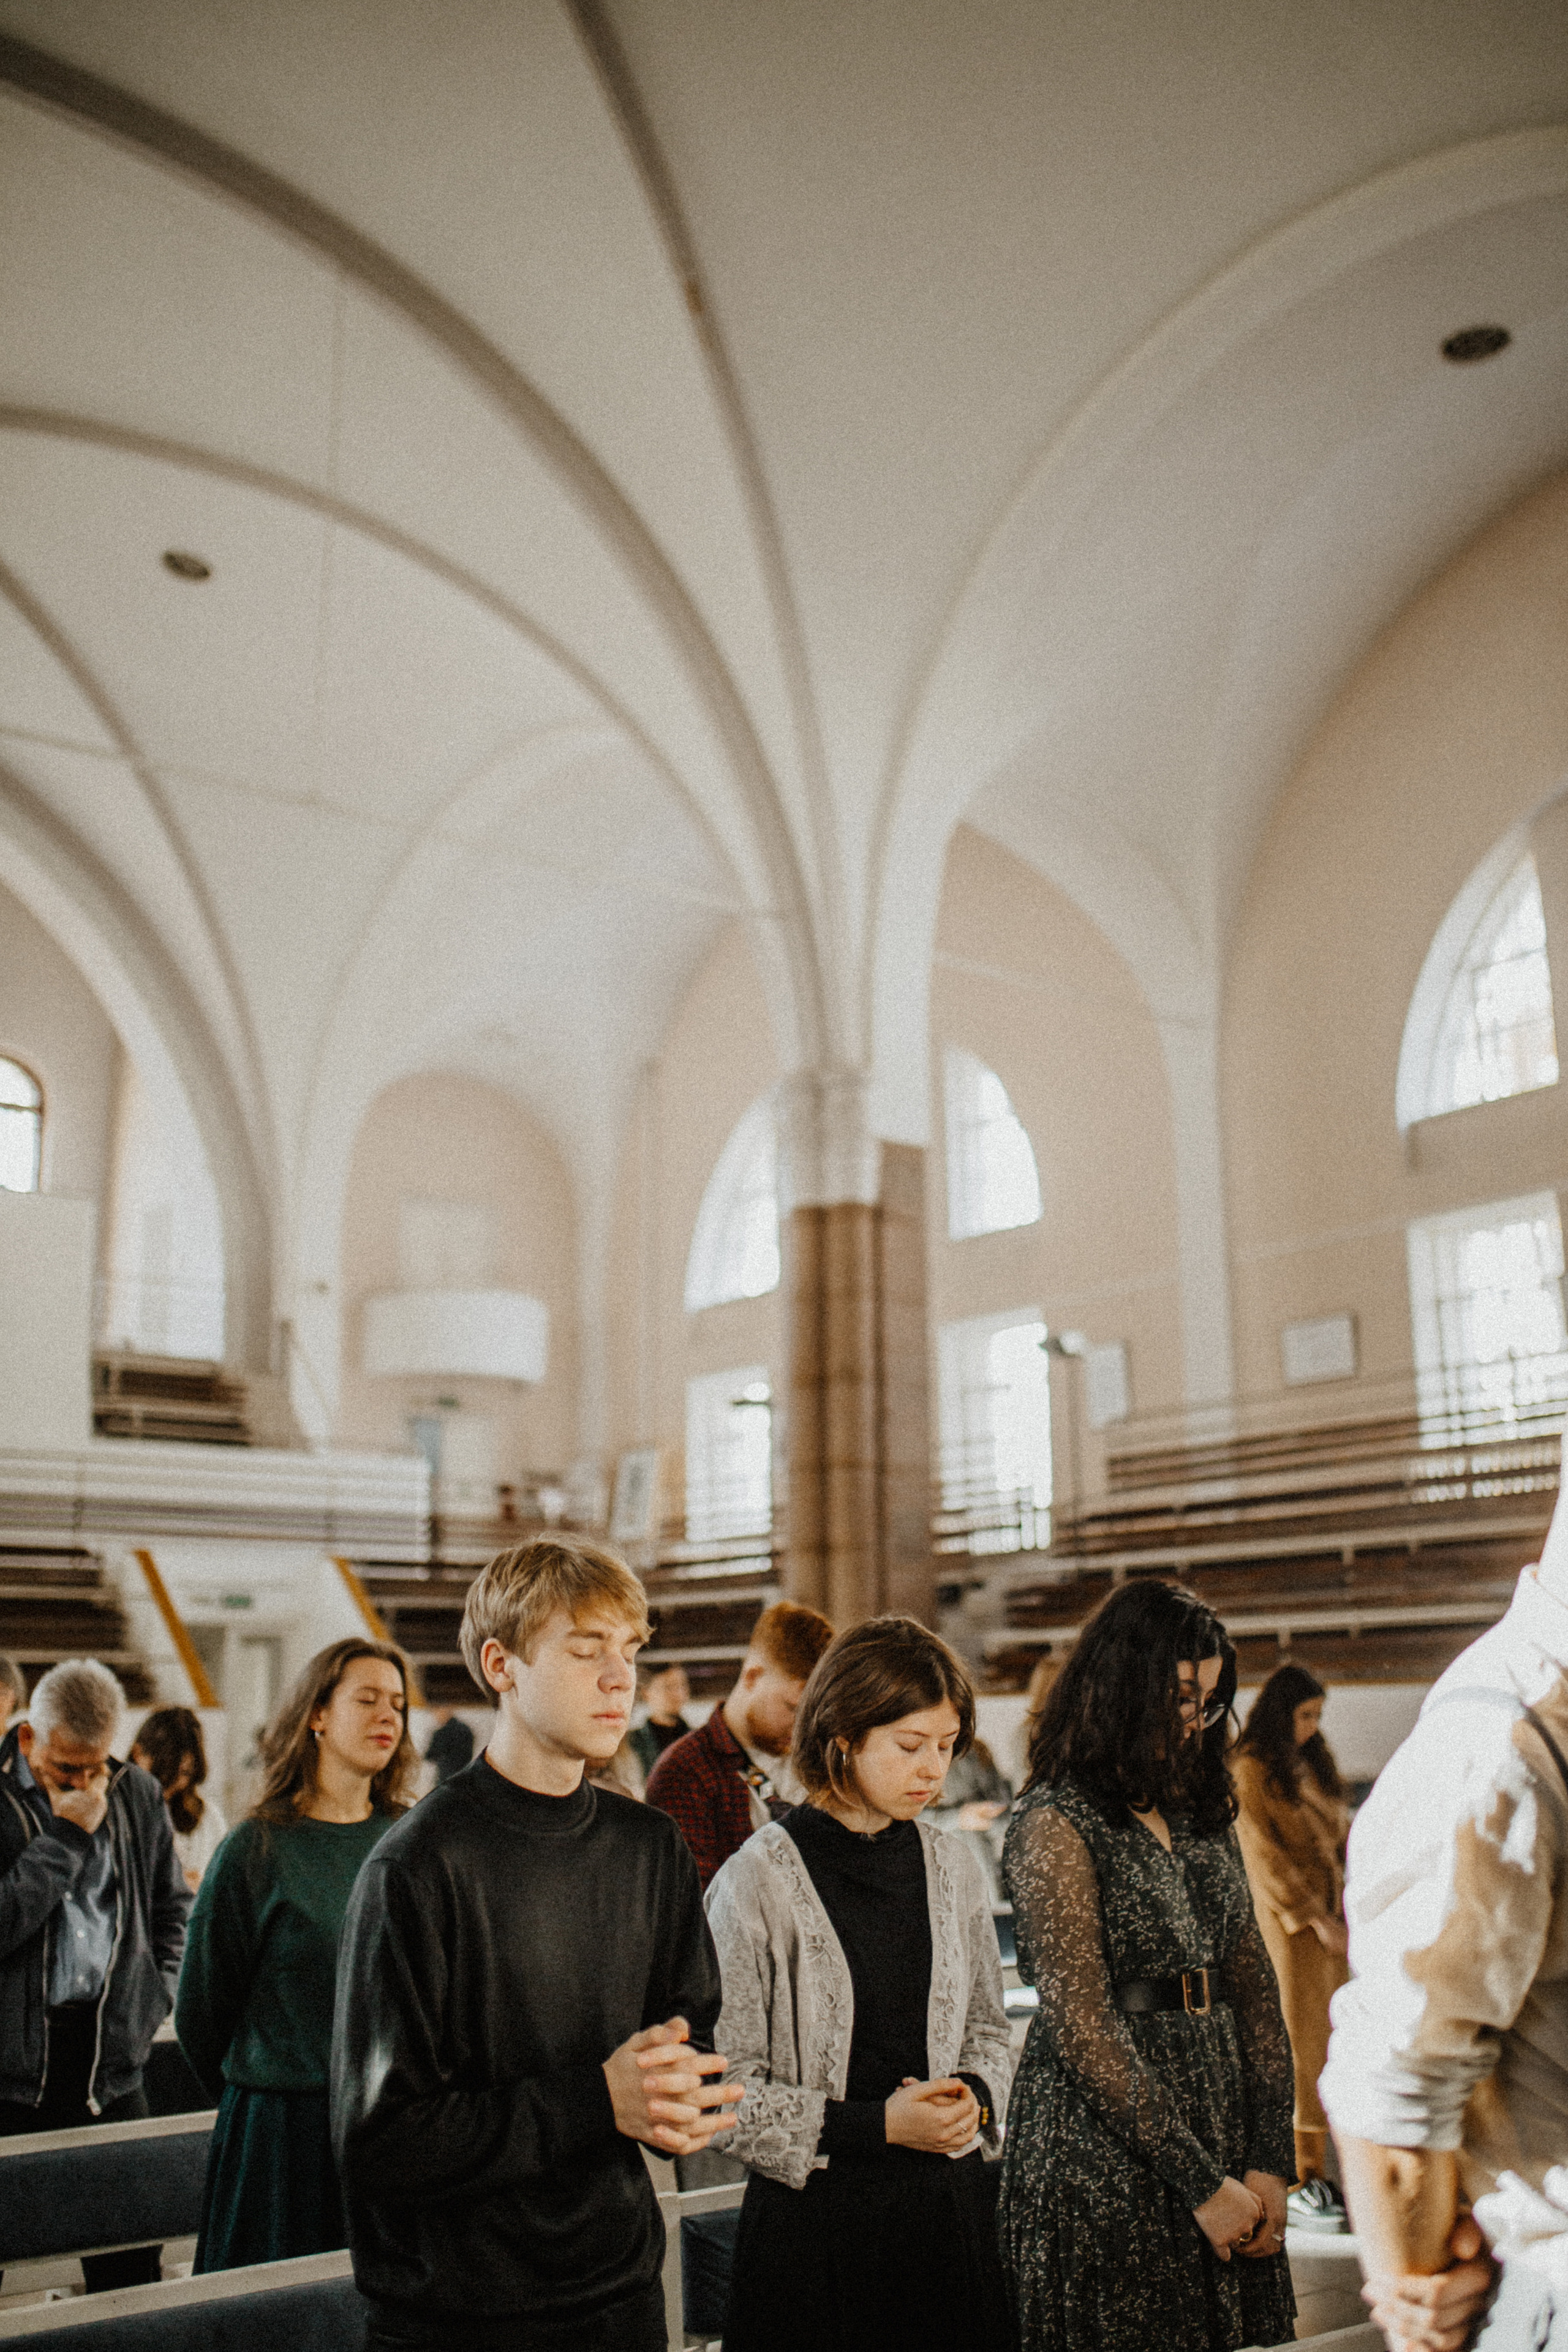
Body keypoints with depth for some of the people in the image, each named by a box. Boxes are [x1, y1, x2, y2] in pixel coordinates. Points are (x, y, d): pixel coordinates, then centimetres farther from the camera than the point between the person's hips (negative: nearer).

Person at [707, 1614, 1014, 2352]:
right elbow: (725, 2089, -12)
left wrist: (976, 2098, -5)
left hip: (950, 2205, 5)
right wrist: (877, 2125, -17)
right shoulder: (757, 1881, -12)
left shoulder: (952, 1868, 4)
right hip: (815, 2216, -4)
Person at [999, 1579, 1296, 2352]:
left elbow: (1253, 1985, 8)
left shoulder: (1203, 1815, 11)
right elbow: (1082, 2027, -16)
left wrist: (1268, 2161, -1)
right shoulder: (1057, 1824, -12)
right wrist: (1200, 2184, -13)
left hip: (1225, 2137, 7)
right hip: (1106, 2163, -7)